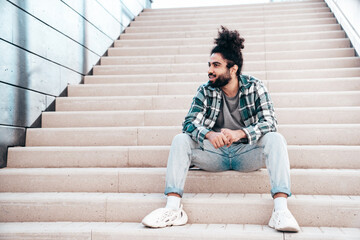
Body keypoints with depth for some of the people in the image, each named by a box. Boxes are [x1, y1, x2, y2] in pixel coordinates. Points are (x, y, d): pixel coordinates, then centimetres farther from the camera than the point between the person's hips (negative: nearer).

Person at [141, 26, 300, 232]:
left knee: (275, 139, -28)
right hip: (215, 153, 2)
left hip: (247, 153, -1)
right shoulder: (205, 92, 0)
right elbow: (190, 123, -9)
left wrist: (239, 134, -33)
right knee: (180, 140, -20)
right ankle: (173, 208, -30)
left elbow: (270, 122, -14)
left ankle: (281, 210, -37)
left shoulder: (255, 87, -3)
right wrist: (210, 135, -33)